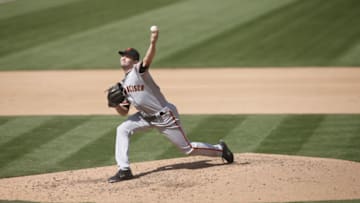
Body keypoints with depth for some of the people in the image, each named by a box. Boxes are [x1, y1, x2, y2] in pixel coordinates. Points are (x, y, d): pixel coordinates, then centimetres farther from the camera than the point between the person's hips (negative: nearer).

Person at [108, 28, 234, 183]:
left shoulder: (139, 70, -16)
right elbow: (124, 112, 9)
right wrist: (116, 105, -14)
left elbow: (148, 59, -39)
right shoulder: (123, 84, 8)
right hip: (146, 116, 7)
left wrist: (153, 43, -60)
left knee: (188, 148, 1)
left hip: (165, 116, -7)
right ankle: (124, 170, -9)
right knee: (122, 130, -10)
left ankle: (220, 150, 25)